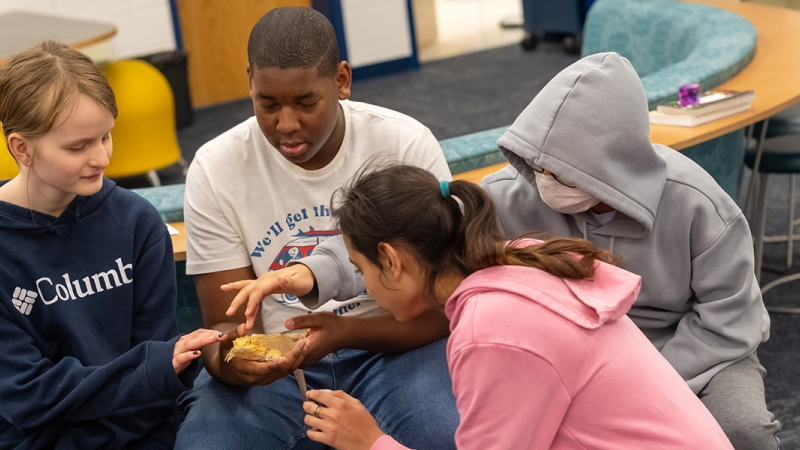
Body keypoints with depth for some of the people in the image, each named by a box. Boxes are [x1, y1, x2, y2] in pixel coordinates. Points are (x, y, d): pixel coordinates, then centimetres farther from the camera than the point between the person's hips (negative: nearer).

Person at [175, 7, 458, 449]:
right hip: (272, 361, 1)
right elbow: (227, 323, -4)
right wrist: (228, 360, -30)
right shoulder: (215, 168, -8)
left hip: (391, 345, -1)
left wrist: (346, 332, -28)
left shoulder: (407, 145, -11)